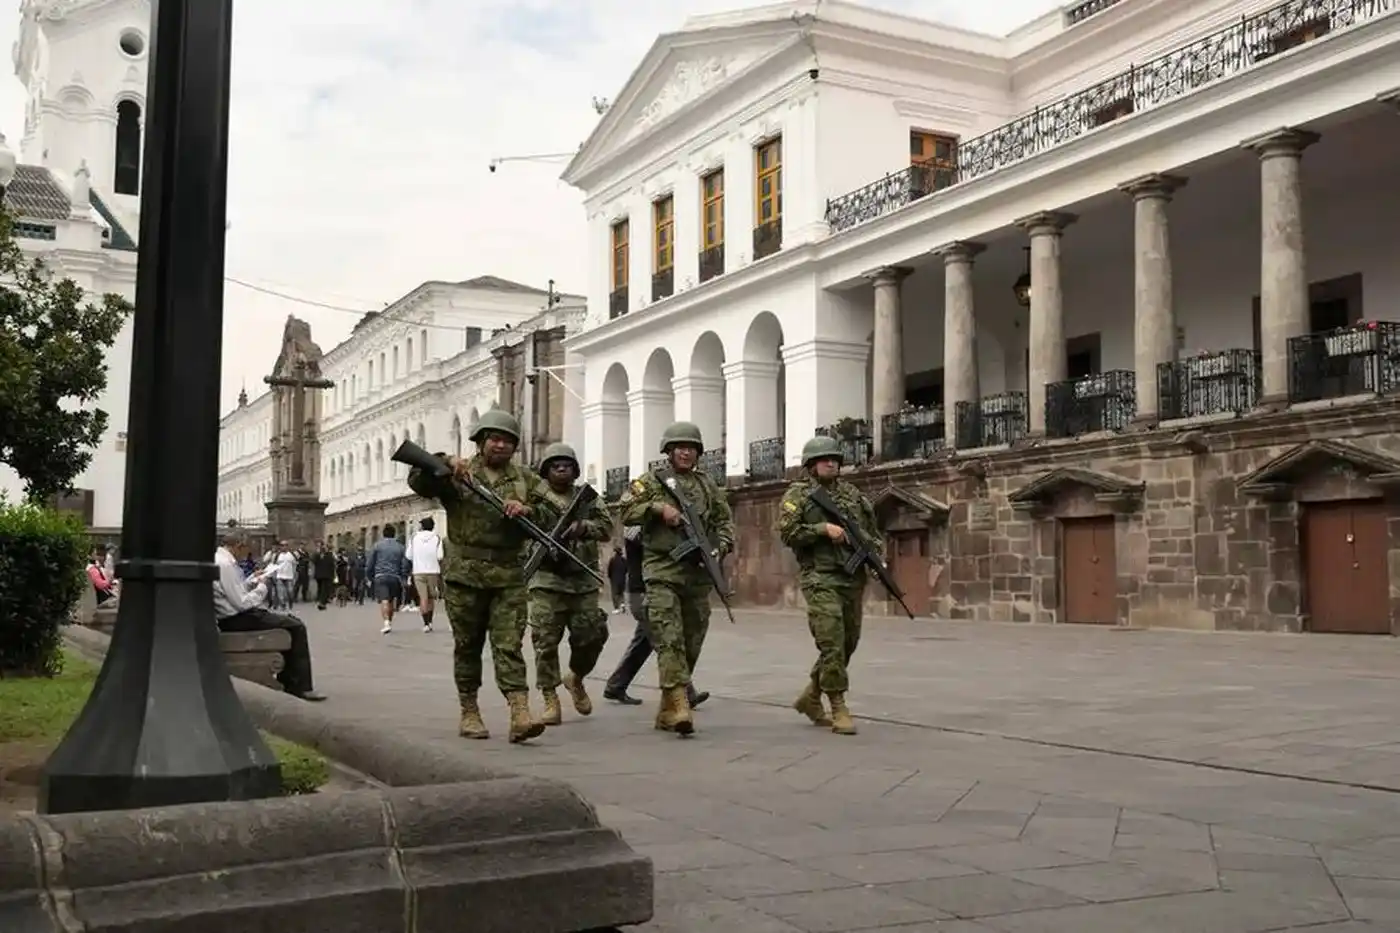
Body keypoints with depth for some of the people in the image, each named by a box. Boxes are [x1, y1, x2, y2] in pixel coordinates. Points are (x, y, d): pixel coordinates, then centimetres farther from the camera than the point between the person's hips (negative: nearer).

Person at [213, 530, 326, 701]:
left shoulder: (219, 559, 11)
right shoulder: (225, 564, -21)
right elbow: (242, 603, -23)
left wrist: (252, 580, 12)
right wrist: (261, 587, -9)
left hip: (233, 615, 11)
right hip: (236, 620, -11)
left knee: (292, 621, 17)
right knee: (296, 627, -9)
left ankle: (287, 679, 19)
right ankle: (300, 686, -3)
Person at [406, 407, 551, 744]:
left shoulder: (526, 480, 13)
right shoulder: (457, 474, 7)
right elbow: (418, 481, -7)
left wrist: (527, 510, -16)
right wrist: (444, 463, -23)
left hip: (509, 577, 1)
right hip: (464, 574, -1)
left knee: (509, 645, -8)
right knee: (467, 646, 8)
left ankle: (520, 714, -18)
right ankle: (469, 713, 19)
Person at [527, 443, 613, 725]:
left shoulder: (588, 498, 13)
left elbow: (607, 526, 0)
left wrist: (583, 527, -18)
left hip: (584, 582, 3)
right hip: (547, 581, -3)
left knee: (592, 637, 3)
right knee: (546, 641, -5)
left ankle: (575, 678, 30)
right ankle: (550, 698, 4)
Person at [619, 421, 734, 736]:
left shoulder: (707, 485, 17)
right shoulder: (651, 482, 6)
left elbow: (725, 519, 18)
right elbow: (627, 512, -1)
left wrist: (721, 547, 1)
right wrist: (658, 508, -14)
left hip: (699, 573, 4)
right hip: (663, 571, -4)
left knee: (691, 643, 6)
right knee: (669, 639, -15)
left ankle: (666, 711, 16)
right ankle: (679, 704, -22)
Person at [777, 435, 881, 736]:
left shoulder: (853, 494, 16)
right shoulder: (797, 494, 1)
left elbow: (873, 531, 21)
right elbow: (788, 533, -9)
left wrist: (879, 557, 5)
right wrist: (823, 528, -17)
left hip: (853, 578, 6)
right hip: (820, 578, -6)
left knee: (848, 643, 10)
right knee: (832, 644, -11)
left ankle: (810, 696, 26)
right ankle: (839, 710, -3)